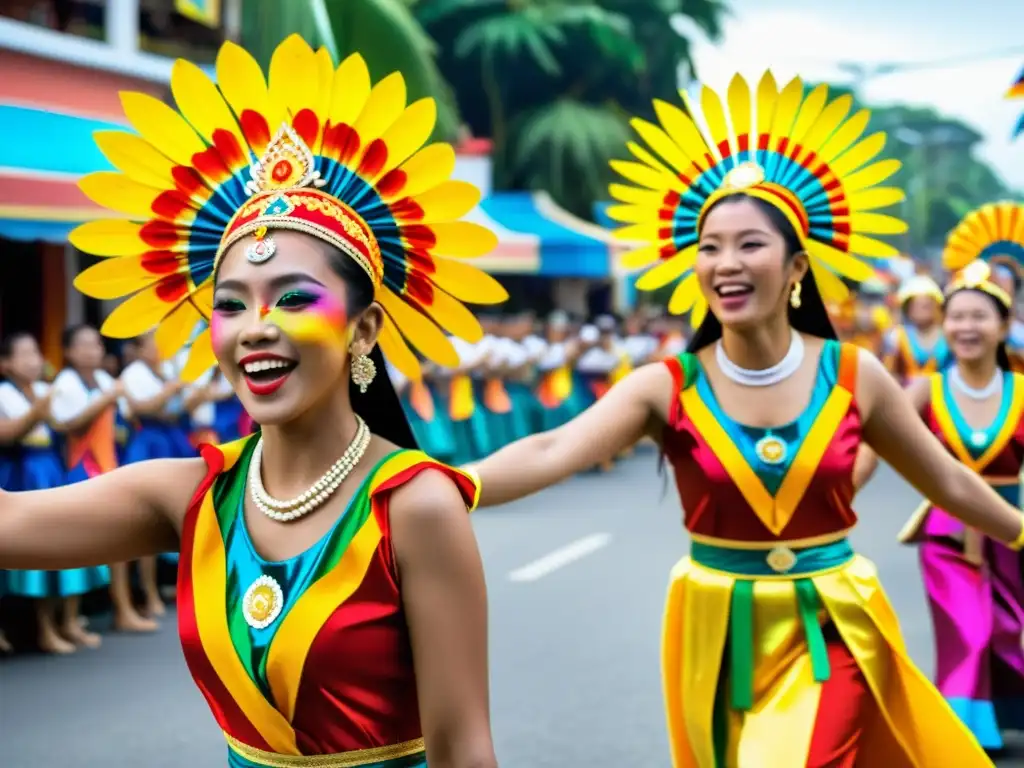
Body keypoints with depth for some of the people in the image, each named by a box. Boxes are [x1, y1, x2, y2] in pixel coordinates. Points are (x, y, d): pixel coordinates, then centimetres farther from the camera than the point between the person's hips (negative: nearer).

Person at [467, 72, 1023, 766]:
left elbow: (950, 480, 6)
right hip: (718, 635, 1)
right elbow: (552, 453, -26)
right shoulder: (668, 388, -11)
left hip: (827, 634, 0)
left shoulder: (853, 375, -7)